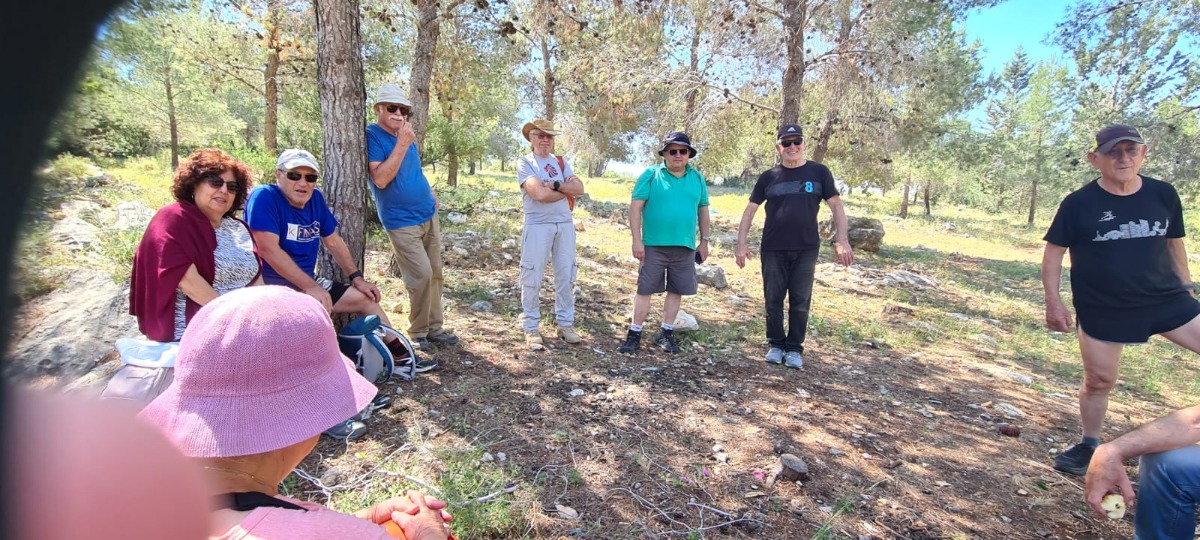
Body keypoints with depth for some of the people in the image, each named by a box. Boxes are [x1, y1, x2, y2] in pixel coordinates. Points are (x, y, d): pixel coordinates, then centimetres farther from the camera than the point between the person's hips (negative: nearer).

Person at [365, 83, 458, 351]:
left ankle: (434, 329, 19)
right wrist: (402, 144, -25)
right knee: (422, 275, -13)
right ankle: (417, 333, 5)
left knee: (435, 274, 8)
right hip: (402, 222, -7)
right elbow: (380, 179, -25)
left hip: (428, 216, 8)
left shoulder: (406, 135, 10)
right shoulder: (372, 136, -12)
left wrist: (430, 194, 13)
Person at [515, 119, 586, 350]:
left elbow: (579, 189, 1)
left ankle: (565, 324, 19)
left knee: (566, 276, 8)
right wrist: (566, 189, -4)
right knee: (532, 278, -1)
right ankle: (530, 328, 9)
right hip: (537, 225, -5)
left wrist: (554, 185, -12)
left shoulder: (560, 162, 15)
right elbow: (539, 193, -16)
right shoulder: (525, 163, -1)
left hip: (565, 224, 5)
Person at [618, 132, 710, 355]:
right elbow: (635, 207, -7)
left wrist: (704, 241, 13)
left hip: (685, 247, 4)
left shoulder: (697, 178, 9)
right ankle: (634, 334, 13)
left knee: (676, 291, 10)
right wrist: (637, 240, -13)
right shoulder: (651, 175, -3)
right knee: (645, 290, 2)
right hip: (654, 245, -3)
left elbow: (703, 210, 15)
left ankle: (666, 333, 24)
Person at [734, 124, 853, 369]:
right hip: (773, 249, 1)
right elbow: (750, 210, 5)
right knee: (773, 300, 6)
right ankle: (776, 344, 21)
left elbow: (836, 205, 2)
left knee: (800, 302, 5)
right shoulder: (768, 177, 4)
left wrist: (842, 239, -10)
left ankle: (795, 348, 17)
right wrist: (741, 243, -4)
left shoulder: (819, 172, 2)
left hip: (806, 249, -1)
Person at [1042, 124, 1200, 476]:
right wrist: (1053, 302, -12)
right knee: (1098, 380, 5)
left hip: (1166, 300, 3)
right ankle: (1090, 445, 25)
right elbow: (1054, 252, -7)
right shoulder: (1079, 204, -11)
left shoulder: (1163, 195, 0)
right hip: (1102, 310, -3)